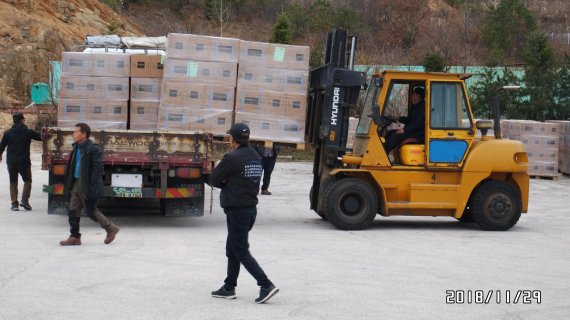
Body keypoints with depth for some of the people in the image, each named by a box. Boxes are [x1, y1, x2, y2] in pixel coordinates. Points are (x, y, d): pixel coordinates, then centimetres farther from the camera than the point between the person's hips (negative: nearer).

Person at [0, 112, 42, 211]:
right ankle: (24, 201, -2)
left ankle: (14, 203, 6)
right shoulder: (28, 132, -6)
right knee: (27, 181, 10)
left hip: (11, 161, 3)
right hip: (24, 161, -3)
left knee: (13, 183, 10)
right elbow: (40, 137, 3)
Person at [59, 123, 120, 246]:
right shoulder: (77, 148, 11)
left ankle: (111, 228, 17)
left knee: (91, 212, -1)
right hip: (77, 184, 9)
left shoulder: (93, 149, -16)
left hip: (88, 186, -9)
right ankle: (75, 237, 12)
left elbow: (98, 168, -19)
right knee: (73, 210, 6)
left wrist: (91, 185, -22)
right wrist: (70, 184, 14)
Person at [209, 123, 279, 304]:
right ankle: (229, 288, 23)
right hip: (251, 207, 9)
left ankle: (266, 285, -9)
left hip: (237, 211, -8)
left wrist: (224, 183, 8)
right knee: (232, 249, 17)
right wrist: (228, 182, 5)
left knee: (241, 251, -3)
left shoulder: (232, 158, -17)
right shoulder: (255, 157, 8)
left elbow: (214, 181, -10)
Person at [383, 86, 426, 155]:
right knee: (390, 133, 6)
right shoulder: (414, 107, 17)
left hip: (418, 136, -11)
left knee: (396, 136, -24)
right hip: (411, 132, 11)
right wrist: (398, 119, 9)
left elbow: (419, 123, -23)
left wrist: (405, 130, -25)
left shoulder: (422, 107, -15)